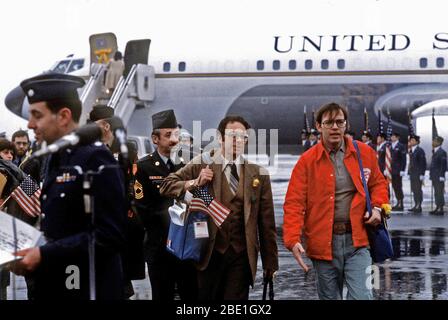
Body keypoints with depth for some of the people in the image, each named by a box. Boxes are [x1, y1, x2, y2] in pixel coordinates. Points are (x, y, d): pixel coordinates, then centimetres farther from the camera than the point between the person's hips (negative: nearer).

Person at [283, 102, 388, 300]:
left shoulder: (365, 153, 5)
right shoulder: (307, 161, -1)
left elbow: (378, 183, 21)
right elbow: (294, 203, -5)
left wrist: (377, 207, 0)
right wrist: (293, 240, -17)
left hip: (356, 240, 0)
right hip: (323, 243, 0)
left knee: (361, 296, -13)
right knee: (329, 297, 12)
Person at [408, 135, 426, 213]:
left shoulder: (420, 151, -9)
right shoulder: (411, 151, 15)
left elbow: (423, 163, -12)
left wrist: (422, 174, -16)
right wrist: (409, 172, 16)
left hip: (418, 174, -8)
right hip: (412, 174, 8)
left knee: (418, 190, -6)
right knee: (414, 190, 8)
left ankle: (419, 207, -4)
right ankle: (416, 205, 14)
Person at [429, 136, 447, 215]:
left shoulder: (442, 152, -12)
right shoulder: (435, 152, 16)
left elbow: (444, 165, -16)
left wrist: (441, 177, -19)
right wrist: (432, 175, 16)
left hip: (439, 177, -9)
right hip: (434, 177, 9)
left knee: (439, 193, -7)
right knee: (436, 193, 13)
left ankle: (441, 209, -5)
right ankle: (437, 208, 18)